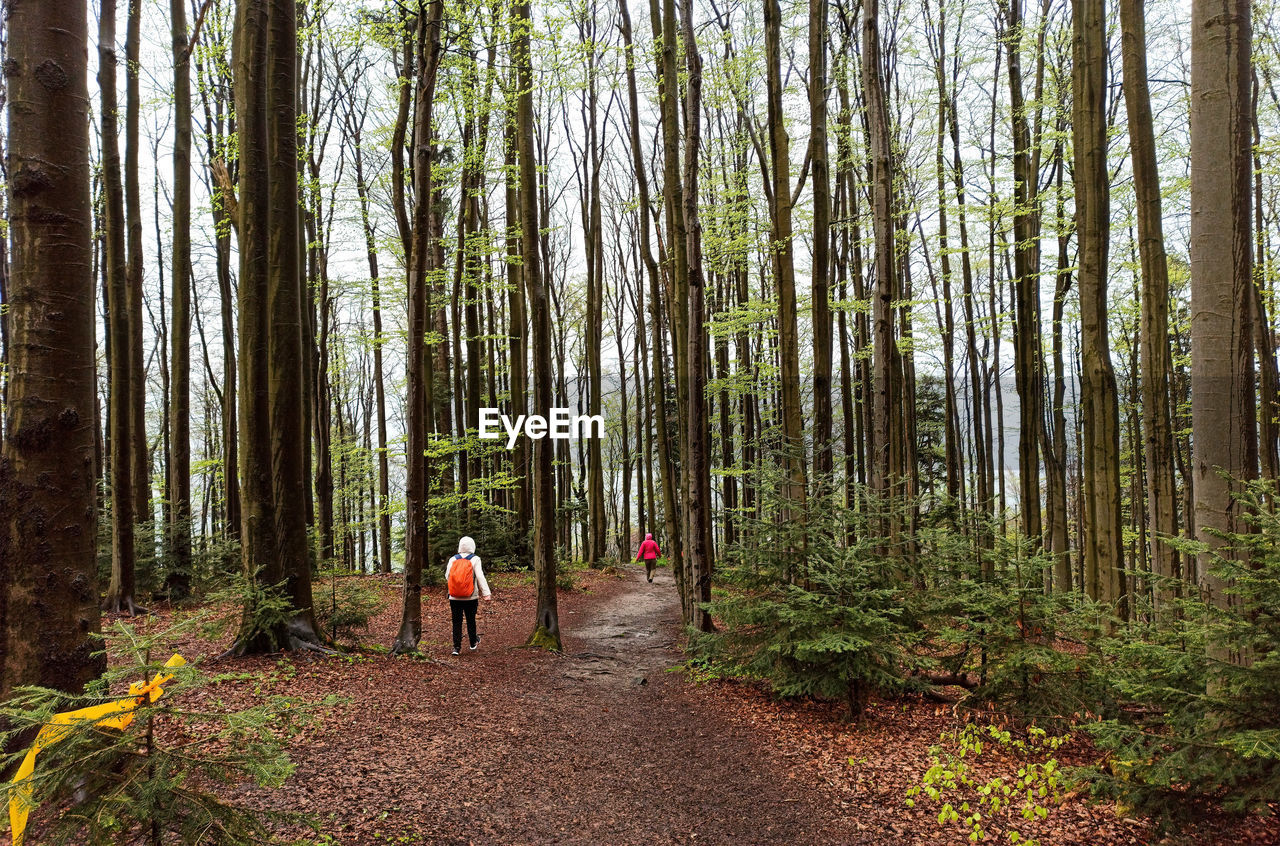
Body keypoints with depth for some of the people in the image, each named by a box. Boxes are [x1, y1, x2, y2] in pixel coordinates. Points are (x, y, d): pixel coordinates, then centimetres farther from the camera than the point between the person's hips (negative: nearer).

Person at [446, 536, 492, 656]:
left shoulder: (452, 559, 3)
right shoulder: (475, 559, -4)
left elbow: (447, 576, 5)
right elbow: (480, 577, -12)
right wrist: (486, 594, -14)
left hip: (454, 598, 1)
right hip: (470, 597, -1)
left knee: (457, 622, 5)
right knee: (471, 620, 14)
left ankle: (456, 647, 2)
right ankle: (473, 643, 29)